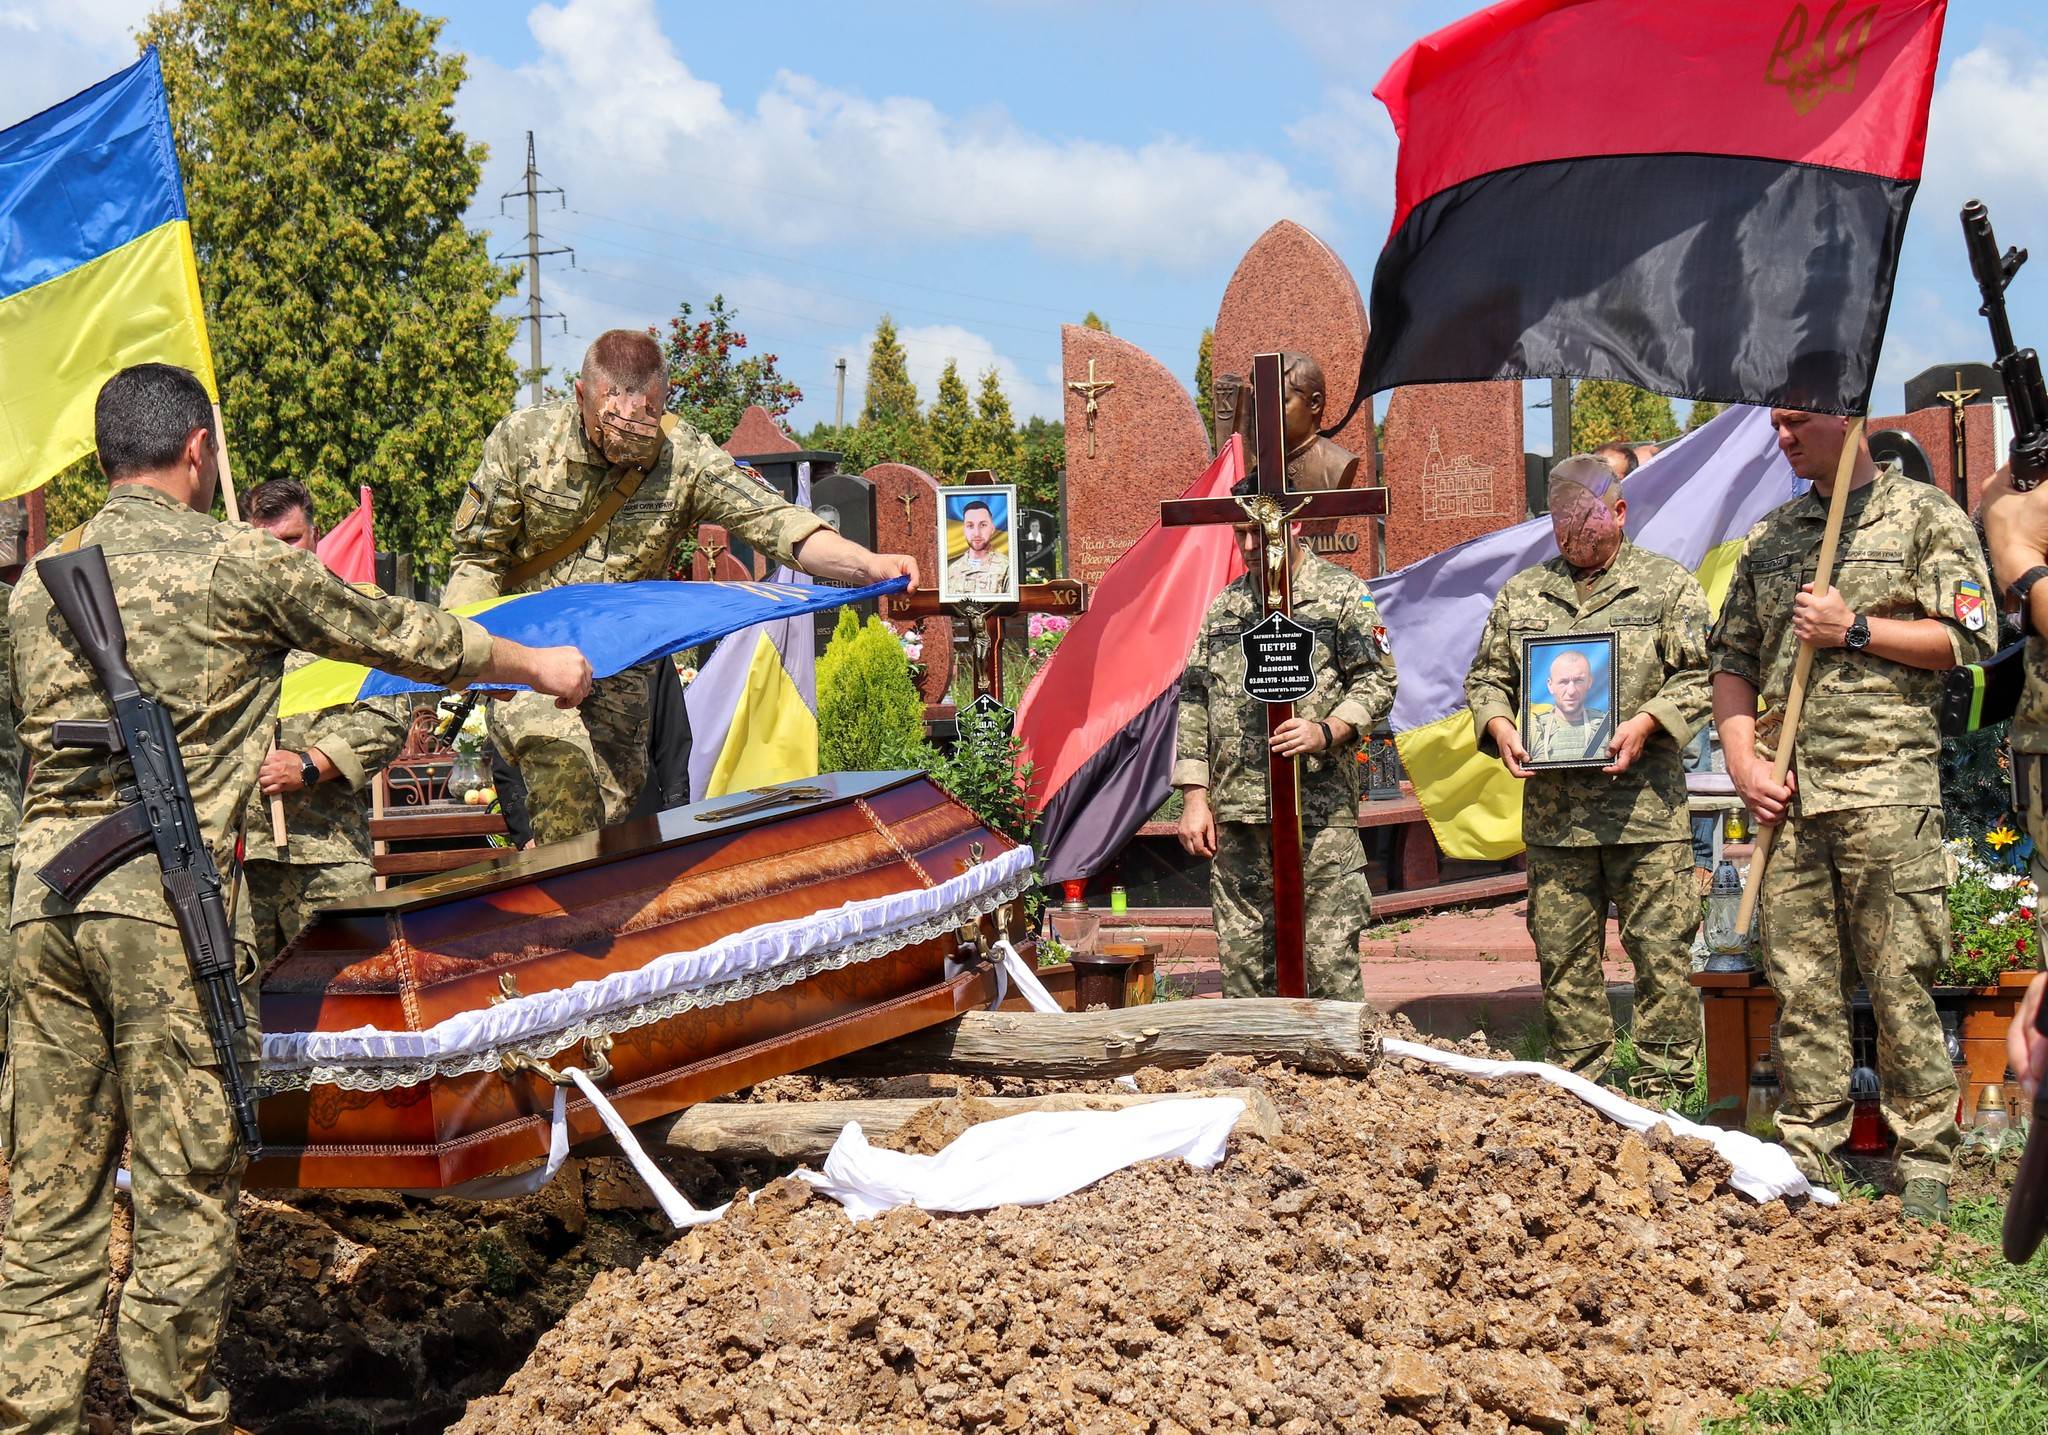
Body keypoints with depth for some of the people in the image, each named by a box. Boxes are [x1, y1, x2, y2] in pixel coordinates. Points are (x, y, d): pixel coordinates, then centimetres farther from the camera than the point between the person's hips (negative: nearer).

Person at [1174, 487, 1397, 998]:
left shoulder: (1343, 593, 5)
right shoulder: (1226, 605, 17)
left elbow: (1378, 680, 0)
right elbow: (1194, 701, 17)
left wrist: (1327, 731, -19)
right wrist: (1194, 797, 8)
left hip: (1320, 809, -4)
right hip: (1235, 815, 4)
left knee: (1330, 960, -7)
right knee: (1243, 963, 6)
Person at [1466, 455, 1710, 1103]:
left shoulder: (1669, 584, 6)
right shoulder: (1520, 593, 16)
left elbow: (1700, 677, 0)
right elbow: (1486, 675, 19)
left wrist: (1647, 722, -15)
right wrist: (1498, 723, -1)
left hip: (1645, 804, -3)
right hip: (1552, 808, 3)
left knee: (1659, 947, -4)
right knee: (1562, 952, 6)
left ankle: (1664, 1086, 3)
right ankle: (1577, 1084, 14)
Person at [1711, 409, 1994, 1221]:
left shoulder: (1926, 517, 3)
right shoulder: (1768, 537, 19)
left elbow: (1966, 640, -5)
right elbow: (1733, 660, 19)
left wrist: (1855, 629, -9)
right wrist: (1743, 759, 5)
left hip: (1886, 782, -5)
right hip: (1787, 791, 5)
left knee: (1900, 984, -4)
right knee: (1800, 987, 6)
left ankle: (1925, 1161, 3)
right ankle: (1806, 1157, 11)